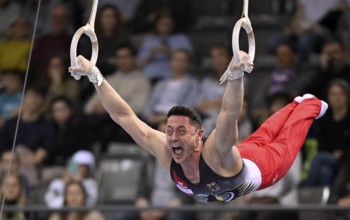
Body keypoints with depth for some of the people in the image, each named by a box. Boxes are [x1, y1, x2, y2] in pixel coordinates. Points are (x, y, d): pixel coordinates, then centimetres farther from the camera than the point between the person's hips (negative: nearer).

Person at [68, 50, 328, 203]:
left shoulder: (216, 155, -51)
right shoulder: (166, 153, -39)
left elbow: (229, 115, -72)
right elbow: (123, 115, -40)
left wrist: (235, 75, -90)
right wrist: (95, 76, -51)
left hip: (262, 167, -4)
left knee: (284, 143, 28)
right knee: (261, 137, 34)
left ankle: (310, 105, 57)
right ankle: (296, 104, 64)